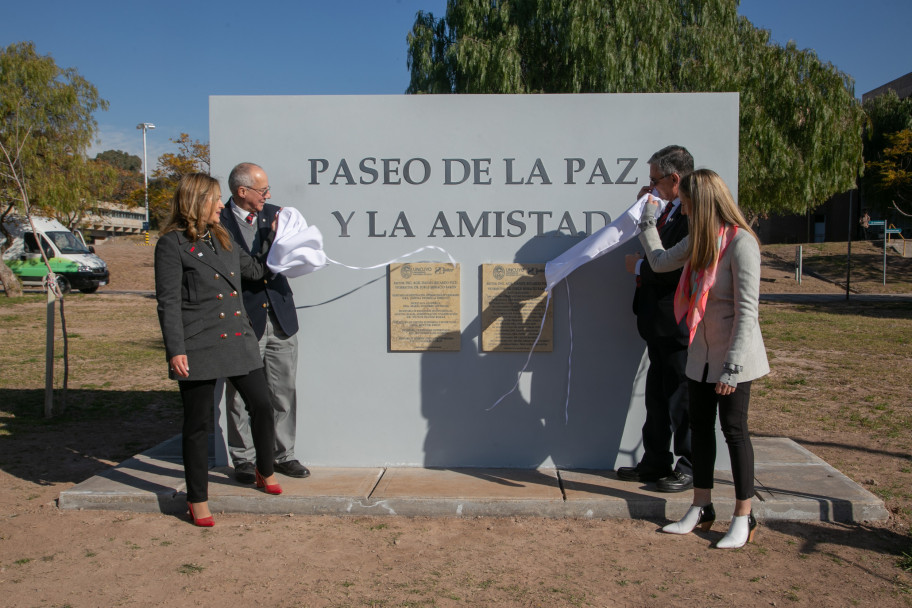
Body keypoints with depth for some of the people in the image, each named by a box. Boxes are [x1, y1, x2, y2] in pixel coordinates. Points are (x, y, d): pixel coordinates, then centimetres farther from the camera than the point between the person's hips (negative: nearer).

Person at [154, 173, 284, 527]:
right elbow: (168, 302, -10)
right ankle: (198, 499, 18)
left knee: (261, 407, 8)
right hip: (198, 347, -6)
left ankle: (265, 472, 32)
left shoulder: (221, 240, 15)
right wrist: (175, 350, -16)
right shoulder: (172, 244, -6)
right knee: (198, 422, 3)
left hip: (237, 340, 6)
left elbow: (254, 269, 30)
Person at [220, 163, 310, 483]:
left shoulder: (274, 214, 8)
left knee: (285, 391, 11)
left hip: (280, 318, 5)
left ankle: (284, 454, 25)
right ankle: (242, 460, 21)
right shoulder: (219, 223, -8)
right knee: (241, 395, 6)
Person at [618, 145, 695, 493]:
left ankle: (691, 468, 18)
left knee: (682, 398, 3)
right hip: (661, 323, 10)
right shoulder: (672, 210, 12)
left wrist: (639, 267, -11)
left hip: (680, 324, -10)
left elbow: (680, 269, -26)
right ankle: (655, 463, 29)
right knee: (657, 396, 17)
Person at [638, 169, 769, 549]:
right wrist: (647, 220, 27)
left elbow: (747, 311, -21)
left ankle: (743, 518, 14)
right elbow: (660, 261, 23)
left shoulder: (740, 242, -19)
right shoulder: (699, 240, 6)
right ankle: (701, 509, 25)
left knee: (733, 430, 0)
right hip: (701, 353, 8)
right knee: (700, 427, 12)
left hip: (733, 355, -7)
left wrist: (732, 366, -22)